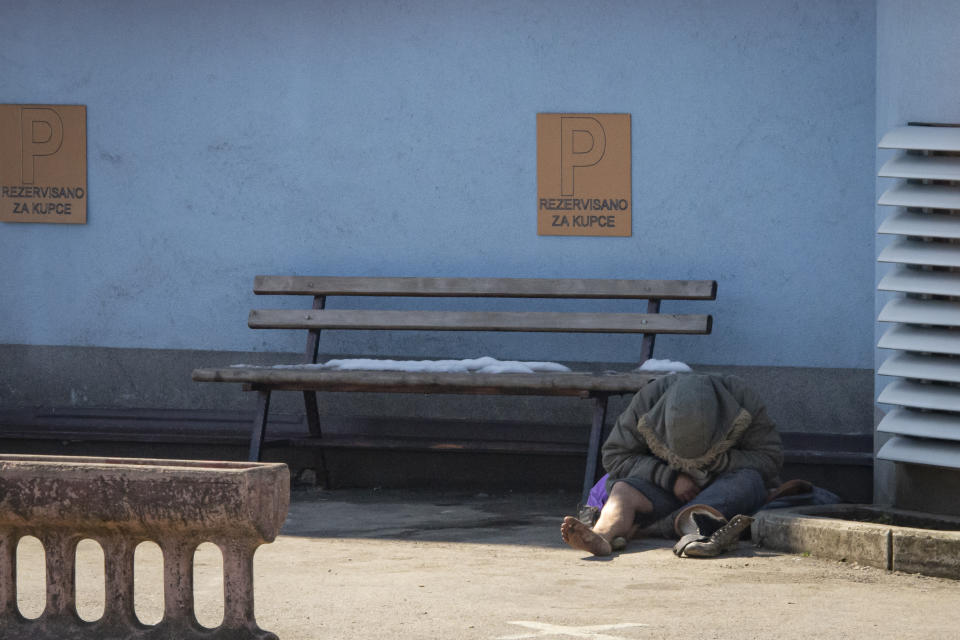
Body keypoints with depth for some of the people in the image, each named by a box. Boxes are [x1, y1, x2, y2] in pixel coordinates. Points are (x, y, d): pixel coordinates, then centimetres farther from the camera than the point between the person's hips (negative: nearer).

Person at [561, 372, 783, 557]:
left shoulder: (742, 400, -17)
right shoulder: (648, 401, -15)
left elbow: (770, 459, -13)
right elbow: (615, 457, -11)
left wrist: (716, 461, -26)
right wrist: (670, 478, -23)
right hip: (665, 490, 0)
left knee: (748, 481, -34)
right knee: (623, 489, -30)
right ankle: (602, 536, -65)